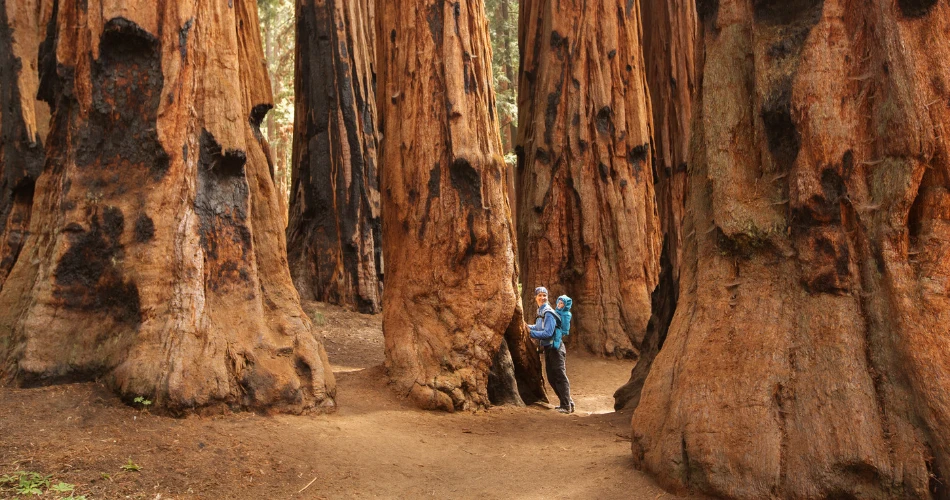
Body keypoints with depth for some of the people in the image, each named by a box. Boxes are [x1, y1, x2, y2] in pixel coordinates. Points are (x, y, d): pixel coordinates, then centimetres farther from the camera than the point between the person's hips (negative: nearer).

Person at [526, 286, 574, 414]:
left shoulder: (549, 313, -18)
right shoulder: (541, 312, 11)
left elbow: (548, 333, -24)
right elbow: (539, 327, 22)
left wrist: (531, 332, -21)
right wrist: (528, 326, 8)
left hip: (555, 348, -10)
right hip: (548, 348, 10)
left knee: (560, 377, -6)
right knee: (551, 378, 15)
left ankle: (567, 406, -2)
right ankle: (567, 402, 25)